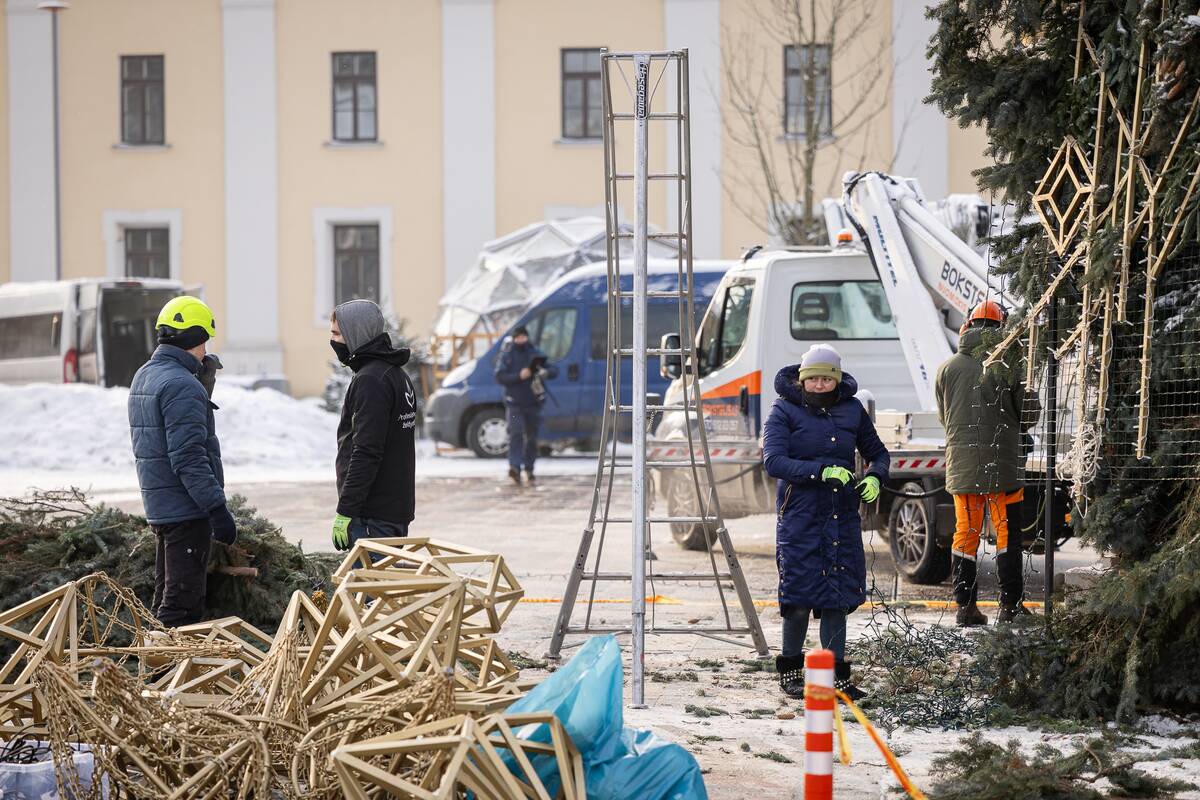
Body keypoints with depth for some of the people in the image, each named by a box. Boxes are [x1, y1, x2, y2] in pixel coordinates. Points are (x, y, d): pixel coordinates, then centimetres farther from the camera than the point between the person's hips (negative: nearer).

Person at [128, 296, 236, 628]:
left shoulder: (143, 376, 13)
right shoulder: (182, 385, -18)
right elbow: (188, 457, -24)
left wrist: (204, 385, 11)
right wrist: (217, 507, -23)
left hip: (158, 505, 10)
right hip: (186, 509, -10)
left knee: (166, 597, 17)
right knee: (182, 603, -7)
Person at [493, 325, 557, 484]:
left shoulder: (535, 354, 8)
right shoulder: (507, 356, 1)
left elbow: (554, 369, 6)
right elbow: (500, 377, -8)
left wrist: (546, 372, -18)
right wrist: (519, 376, -21)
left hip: (533, 403, 3)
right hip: (515, 403, -3)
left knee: (532, 437, 9)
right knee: (516, 433, -18)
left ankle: (529, 468, 22)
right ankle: (514, 467, -29)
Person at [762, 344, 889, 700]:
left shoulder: (852, 410, 8)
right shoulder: (784, 411, -4)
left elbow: (877, 452, 19)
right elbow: (773, 461, -16)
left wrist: (875, 477, -4)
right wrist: (821, 472, -26)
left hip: (842, 517, 4)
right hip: (800, 515, -4)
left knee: (837, 595, 5)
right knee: (800, 595, -3)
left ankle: (836, 675, 13)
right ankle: (789, 669, 16)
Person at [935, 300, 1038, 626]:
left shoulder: (947, 368, 3)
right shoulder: (1010, 367, -7)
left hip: (961, 462, 3)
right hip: (1003, 463, -3)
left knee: (965, 533, 10)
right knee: (1007, 533, 5)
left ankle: (965, 606, 9)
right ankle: (1010, 605, 4)